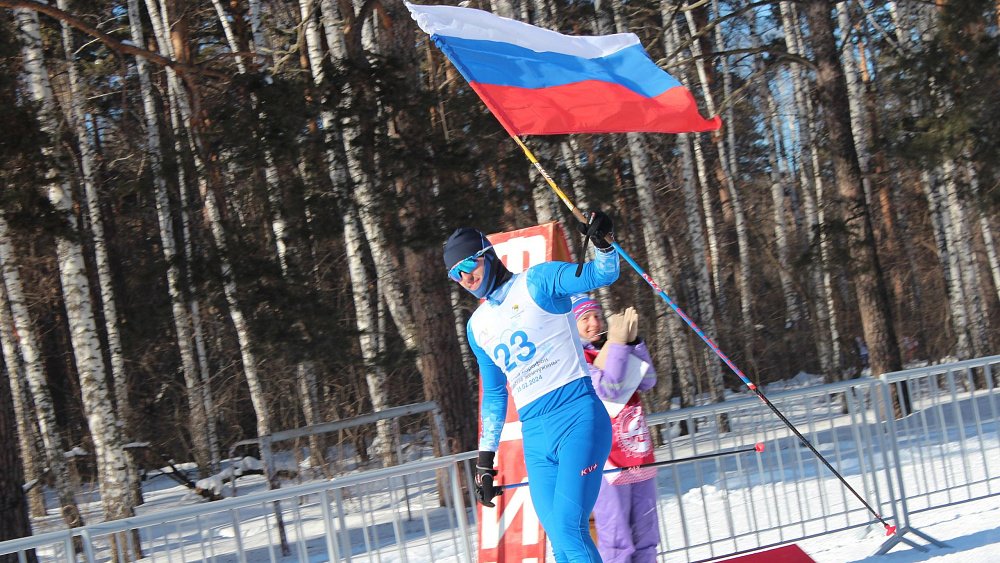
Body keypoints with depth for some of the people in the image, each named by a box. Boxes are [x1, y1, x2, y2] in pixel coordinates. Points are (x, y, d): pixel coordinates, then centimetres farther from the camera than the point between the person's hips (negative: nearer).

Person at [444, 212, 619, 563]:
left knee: (569, 528, -19)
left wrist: (603, 244, -31)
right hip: (534, 435, 6)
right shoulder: (477, 327, 20)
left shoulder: (536, 282, 3)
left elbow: (603, 274, -10)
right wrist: (485, 456, 22)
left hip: (577, 415, -6)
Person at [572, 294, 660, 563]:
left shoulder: (611, 351, 16)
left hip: (640, 458, 8)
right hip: (608, 463, -8)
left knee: (646, 540, 11)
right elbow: (608, 389, -17)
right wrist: (618, 344, -19)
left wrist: (633, 341, -5)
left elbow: (648, 381, 4)